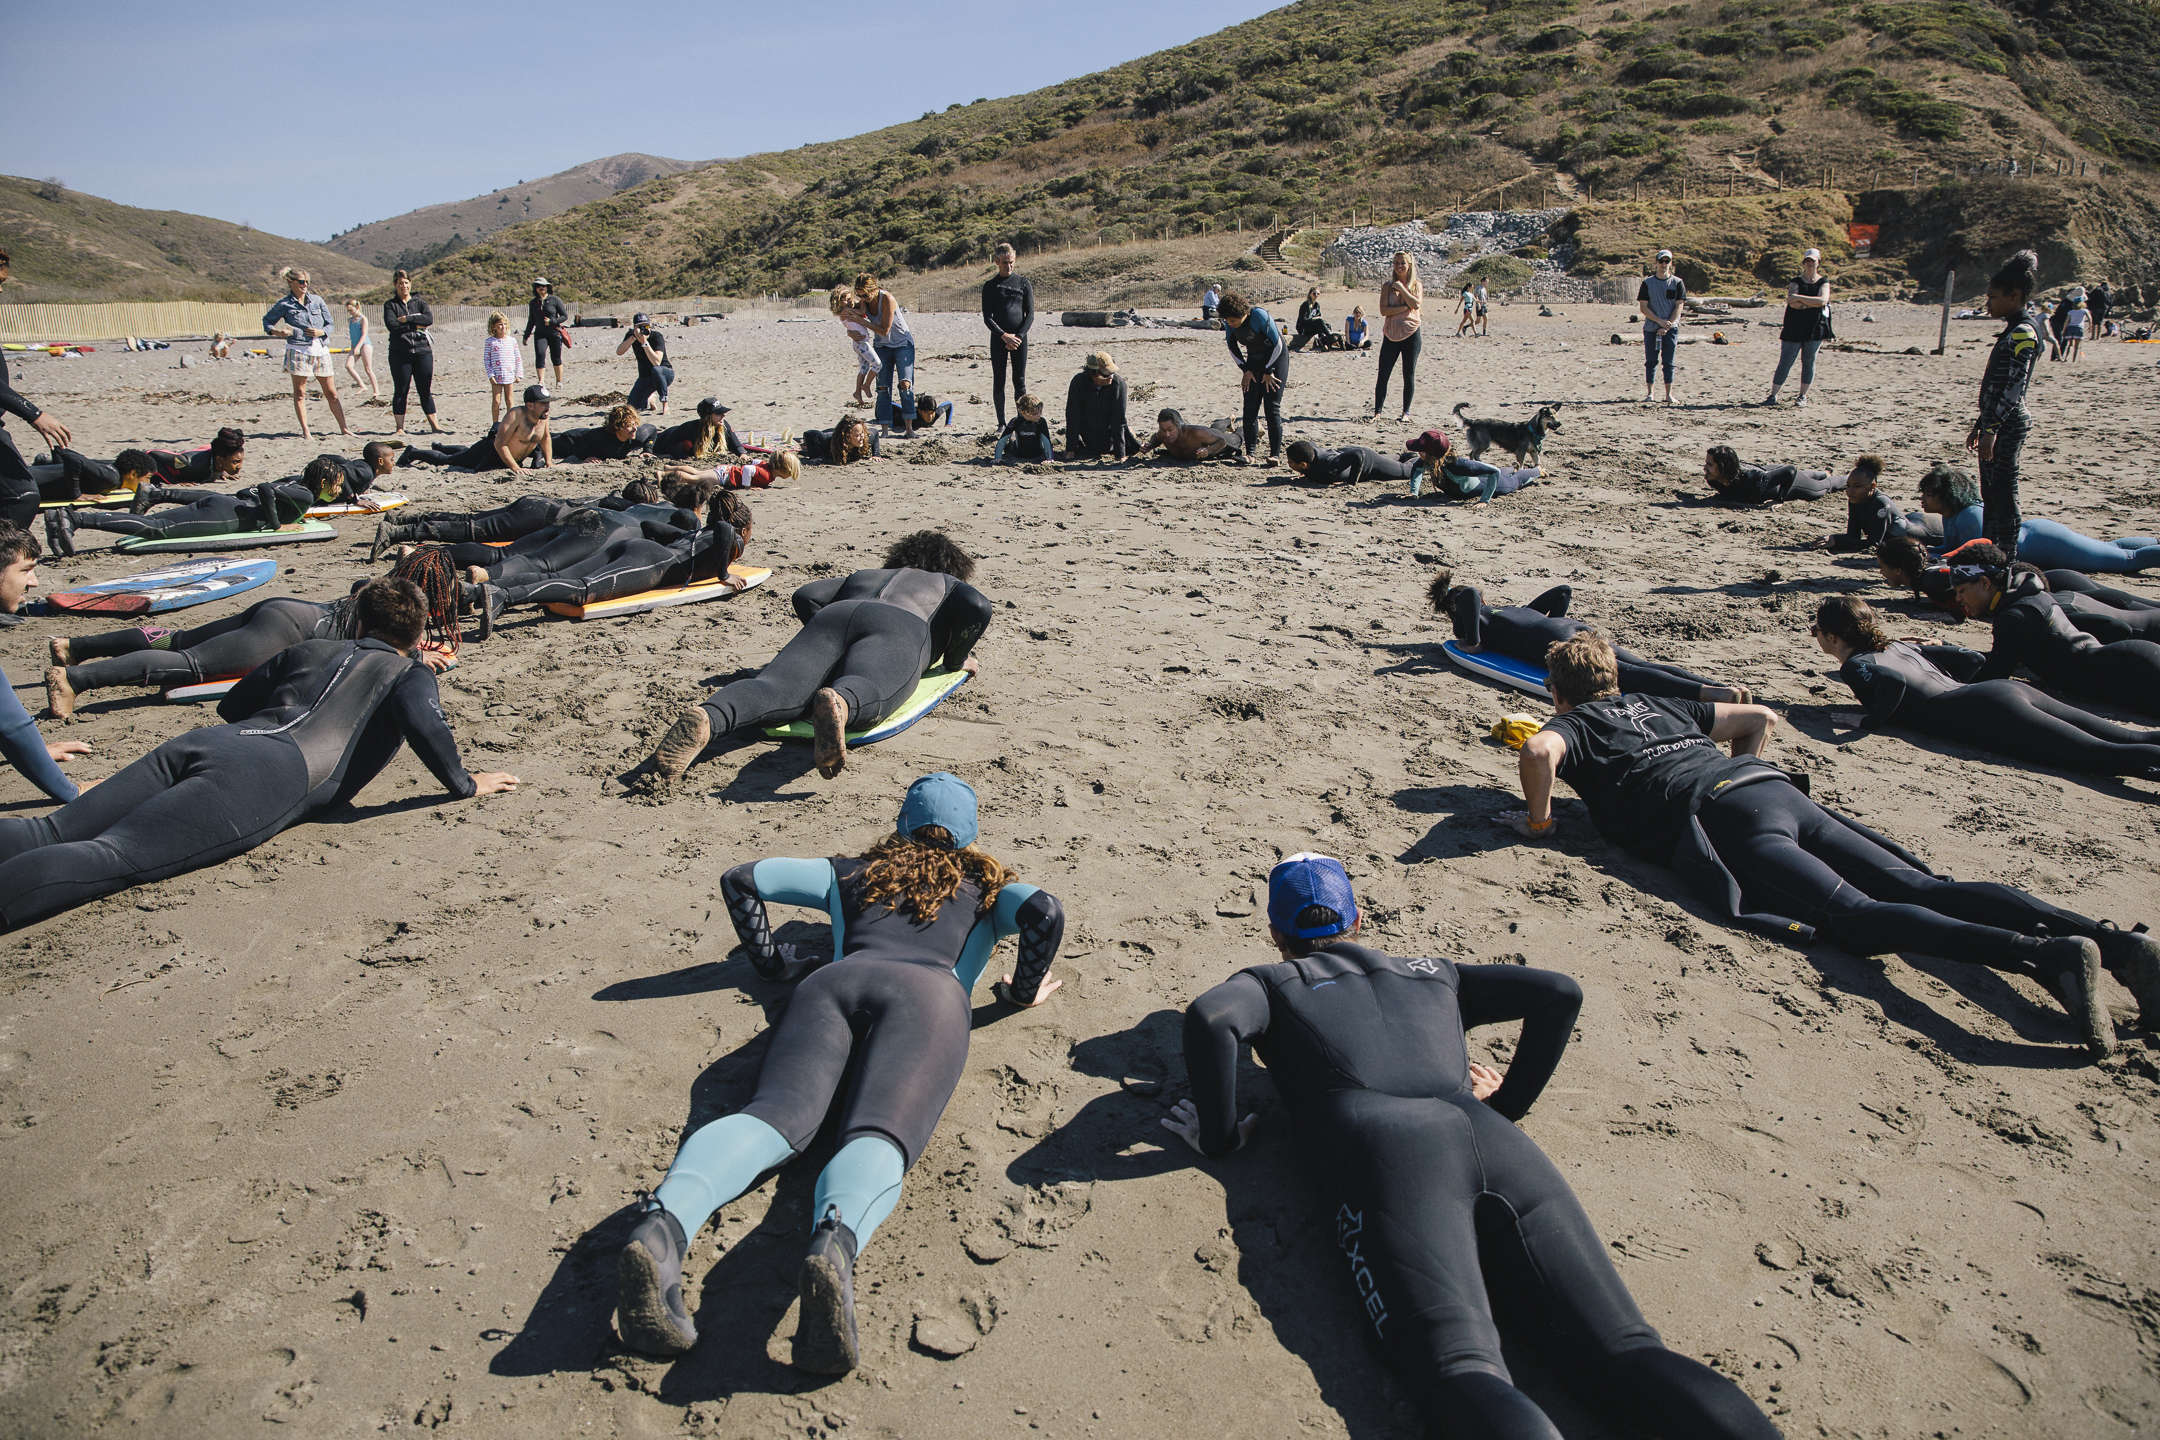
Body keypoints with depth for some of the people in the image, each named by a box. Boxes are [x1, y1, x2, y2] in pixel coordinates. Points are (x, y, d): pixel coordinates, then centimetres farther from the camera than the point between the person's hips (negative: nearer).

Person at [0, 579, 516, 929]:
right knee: (111, 859, -26)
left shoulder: (307, 649, 34)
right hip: (269, 779, -6)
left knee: (50, 834, -8)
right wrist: (463, 785, 11)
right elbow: (426, 728, -5)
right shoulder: (412, 675, 18)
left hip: (206, 741, 6)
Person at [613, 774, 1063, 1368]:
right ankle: (833, 1247, -63)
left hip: (835, 981, 3)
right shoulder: (984, 885, 34)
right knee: (878, 1136, -28)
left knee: (776, 1114, -24)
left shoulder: (854, 873, 39)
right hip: (927, 988, -2)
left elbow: (741, 878, 36)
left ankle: (661, 1225, -55)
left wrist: (771, 963, 43)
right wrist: (1023, 992, 26)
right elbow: (1045, 910, 11)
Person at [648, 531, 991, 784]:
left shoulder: (861, 576, 44)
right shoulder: (948, 583, 37)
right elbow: (978, 606, 13)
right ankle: (837, 704, -71)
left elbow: (805, 596, 28)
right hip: (899, 627, -3)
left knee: (775, 688, -24)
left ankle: (706, 717, -54)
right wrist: (956, 659, 28)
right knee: (863, 693, -34)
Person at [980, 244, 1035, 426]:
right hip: (998, 339, 0)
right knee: (998, 382, 0)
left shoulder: (1023, 283, 7)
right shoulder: (990, 286, 5)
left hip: (1020, 338, 0)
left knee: (1020, 381, 0)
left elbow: (1030, 314, 3)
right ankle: (1001, 423, 5)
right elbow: (987, 317, -1)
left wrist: (1018, 336, -10)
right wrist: (1004, 336, -14)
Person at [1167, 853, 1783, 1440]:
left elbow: (1210, 1018, 2)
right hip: (1497, 1143, 4)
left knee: (1465, 1372, -25)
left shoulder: (1269, 982, 26)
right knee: (1625, 1347, -13)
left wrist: (1220, 1136, 15)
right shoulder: (1431, 972, 37)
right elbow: (1559, 992, 28)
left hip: (1386, 1150, -3)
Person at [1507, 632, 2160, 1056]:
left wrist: (1539, 820, 4)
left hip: (1721, 815, -7)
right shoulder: (1658, 704, 35)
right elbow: (1762, 716, 38)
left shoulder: (1574, 724, 15)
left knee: (1856, 913, -22)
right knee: (1921, 888, -6)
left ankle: (2047, 954, -42)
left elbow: (1538, 751, -11)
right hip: (1777, 788, 7)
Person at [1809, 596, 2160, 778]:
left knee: (2103, 755, -21)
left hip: (1985, 712, -8)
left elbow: (1893, 682, -24)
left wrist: (1872, 719, -9)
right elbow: (1971, 659, 26)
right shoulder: (1896, 646, 25)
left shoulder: (1854, 665, -1)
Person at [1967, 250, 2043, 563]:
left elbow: (2015, 388, -20)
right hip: (1997, 424, 10)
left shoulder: (2023, 334, -13)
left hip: (2008, 425, -10)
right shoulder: (2012, 332, 17)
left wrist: (1991, 429, -24)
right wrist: (1979, 425, 22)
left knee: (2003, 495, -7)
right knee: (1990, 495, 14)